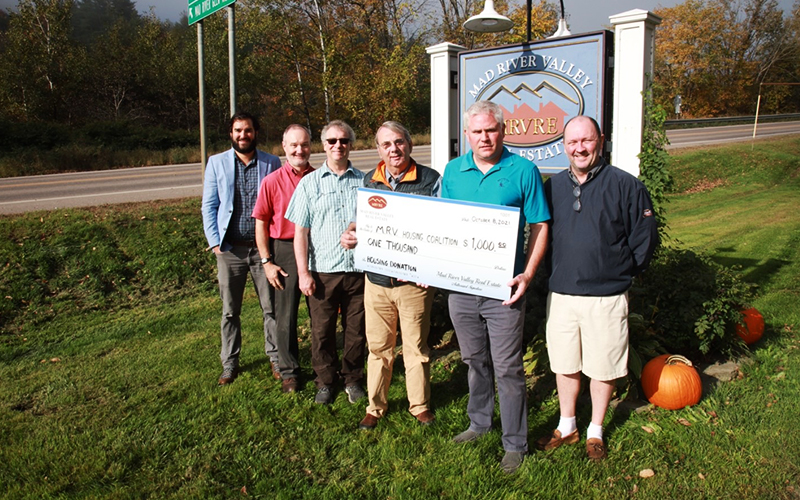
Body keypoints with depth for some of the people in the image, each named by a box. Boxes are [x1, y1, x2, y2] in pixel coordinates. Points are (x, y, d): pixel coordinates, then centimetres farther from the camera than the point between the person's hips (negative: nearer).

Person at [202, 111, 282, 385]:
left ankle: (276, 357, 23)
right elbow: (209, 206, 6)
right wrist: (215, 242, -3)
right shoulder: (217, 163, 6)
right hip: (230, 249, 1)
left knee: (271, 307, 6)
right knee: (230, 311, 10)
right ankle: (229, 363, 25)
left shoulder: (272, 163, 3)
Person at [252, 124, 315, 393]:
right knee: (285, 317, 7)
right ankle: (289, 372, 24)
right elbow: (261, 223, 0)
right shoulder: (272, 181, -3)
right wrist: (267, 262, -4)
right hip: (284, 252, -1)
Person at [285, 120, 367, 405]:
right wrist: (303, 272, -4)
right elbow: (300, 232, 2)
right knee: (322, 331, 8)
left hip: (358, 269, 1)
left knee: (356, 330, 10)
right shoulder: (309, 183, 5)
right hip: (322, 272, 0)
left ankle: (352, 379, 29)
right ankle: (325, 381, 27)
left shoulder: (363, 181, 7)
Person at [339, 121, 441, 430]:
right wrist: (350, 234, -4)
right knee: (378, 347, 12)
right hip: (377, 279, 3)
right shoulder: (369, 181, 8)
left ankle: (419, 405, 29)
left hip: (414, 280, -3)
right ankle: (376, 406, 29)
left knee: (416, 347, 10)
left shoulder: (431, 180, -4)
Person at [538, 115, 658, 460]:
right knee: (564, 365, 14)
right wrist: (561, 272, 11)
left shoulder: (625, 185, -6)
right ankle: (567, 427, 33)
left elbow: (645, 237, -1)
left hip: (606, 296, -3)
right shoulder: (553, 186, 6)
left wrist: (621, 273, 3)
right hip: (560, 294, 4)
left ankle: (595, 432, 28)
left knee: (603, 369, 9)